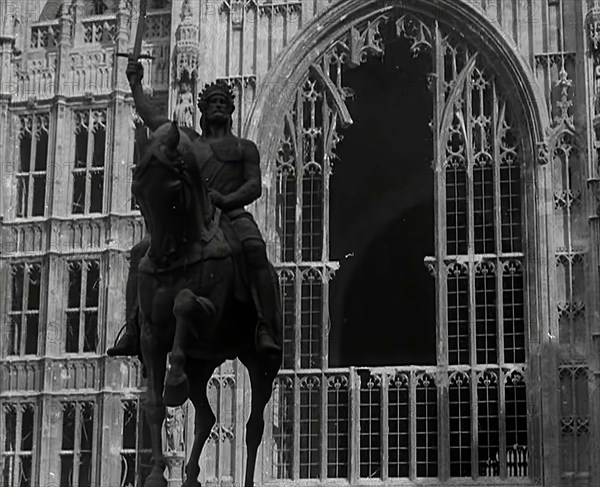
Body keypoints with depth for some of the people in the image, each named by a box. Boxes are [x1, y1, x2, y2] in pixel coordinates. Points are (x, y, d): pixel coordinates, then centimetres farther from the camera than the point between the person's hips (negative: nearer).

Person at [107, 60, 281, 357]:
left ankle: (266, 331, -44)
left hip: (232, 214, -3)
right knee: (141, 251, -17)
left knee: (254, 249, -36)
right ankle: (132, 331, -18)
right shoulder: (189, 141, 28)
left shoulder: (245, 147, 20)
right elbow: (151, 118, 33)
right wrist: (135, 85, 40)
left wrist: (226, 199, -12)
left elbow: (254, 186, 7)